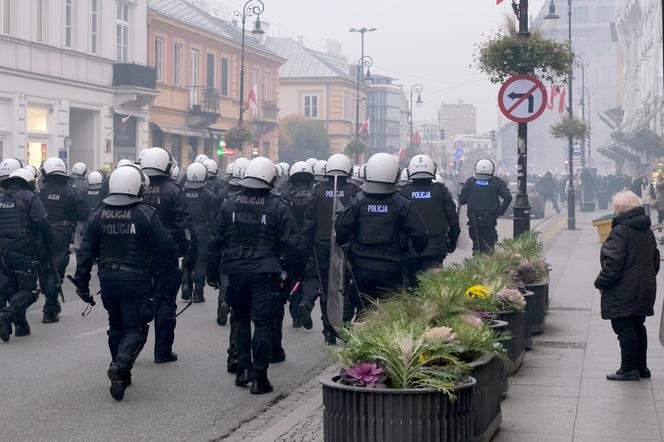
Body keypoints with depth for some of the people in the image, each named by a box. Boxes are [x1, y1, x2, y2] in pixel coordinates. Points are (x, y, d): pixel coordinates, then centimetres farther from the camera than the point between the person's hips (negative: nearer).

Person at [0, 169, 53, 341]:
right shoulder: (29, 198, -6)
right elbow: (43, 224, -13)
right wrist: (49, 245, -1)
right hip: (24, 252, -6)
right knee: (28, 290, -1)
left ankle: (21, 325, 17)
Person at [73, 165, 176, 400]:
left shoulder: (99, 215, 2)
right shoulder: (145, 214, -12)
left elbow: (86, 251, 3)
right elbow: (165, 248, -11)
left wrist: (82, 283, 9)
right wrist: (155, 271, 6)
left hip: (108, 280, 5)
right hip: (136, 280, -5)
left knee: (116, 326, 20)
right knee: (135, 328, 1)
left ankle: (121, 375, 25)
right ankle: (121, 363, -24)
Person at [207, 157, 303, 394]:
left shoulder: (229, 203, 2)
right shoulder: (277, 206, -8)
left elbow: (216, 241, 5)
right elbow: (292, 243, -10)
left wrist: (212, 272, 13)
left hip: (235, 270, 4)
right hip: (264, 272, -4)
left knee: (241, 320, 20)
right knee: (263, 323, 1)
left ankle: (243, 369, 21)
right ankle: (259, 378, -1)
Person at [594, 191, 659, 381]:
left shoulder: (620, 231, -17)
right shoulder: (647, 232, 13)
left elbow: (613, 264, -20)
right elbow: (655, 260, 20)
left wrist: (601, 283, -9)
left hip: (624, 291, -9)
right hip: (646, 288, 9)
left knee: (624, 328, -3)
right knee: (638, 327, 17)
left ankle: (629, 369, -1)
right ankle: (641, 367, 22)